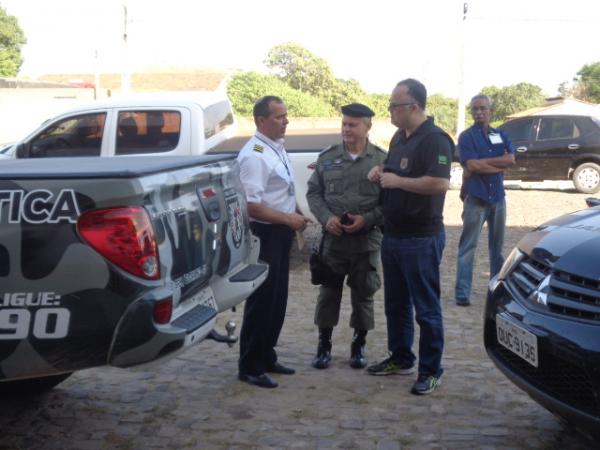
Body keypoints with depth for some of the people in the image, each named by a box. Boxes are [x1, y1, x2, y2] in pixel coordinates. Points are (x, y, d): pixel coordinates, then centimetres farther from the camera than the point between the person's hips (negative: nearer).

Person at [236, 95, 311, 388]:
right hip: (264, 235, -9)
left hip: (281, 233, 9)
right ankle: (250, 367, 9)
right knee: (261, 302, -2)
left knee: (277, 301, 16)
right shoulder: (254, 155, -19)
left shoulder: (277, 149, 12)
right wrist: (289, 219, -18)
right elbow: (251, 206, -24)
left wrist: (295, 216, 9)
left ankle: (266, 358, 29)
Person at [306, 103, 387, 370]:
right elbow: (313, 193, 7)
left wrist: (367, 218, -15)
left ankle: (359, 345, 23)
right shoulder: (327, 158, 4)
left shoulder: (382, 160, -2)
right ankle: (324, 345, 19)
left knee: (363, 293, 8)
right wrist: (326, 218, -9)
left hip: (367, 238, -1)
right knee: (328, 292, 7)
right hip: (333, 236, 1)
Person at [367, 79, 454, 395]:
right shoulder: (399, 137, 13)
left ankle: (431, 371, 10)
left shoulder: (434, 139, -16)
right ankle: (400, 358, 31)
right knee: (395, 303, 18)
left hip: (421, 238, -9)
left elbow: (441, 183, -28)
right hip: (393, 235, 9)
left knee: (426, 307, 0)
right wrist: (381, 172, 4)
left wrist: (397, 181, -20)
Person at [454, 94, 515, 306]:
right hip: (475, 199, -5)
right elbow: (472, 165, -18)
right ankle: (462, 292, -3)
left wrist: (483, 163, -14)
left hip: (498, 197, 5)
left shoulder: (501, 135, 11)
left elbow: (511, 159, -6)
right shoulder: (467, 136, -4)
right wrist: (499, 165, -9)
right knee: (468, 247, -4)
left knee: (497, 246, 14)